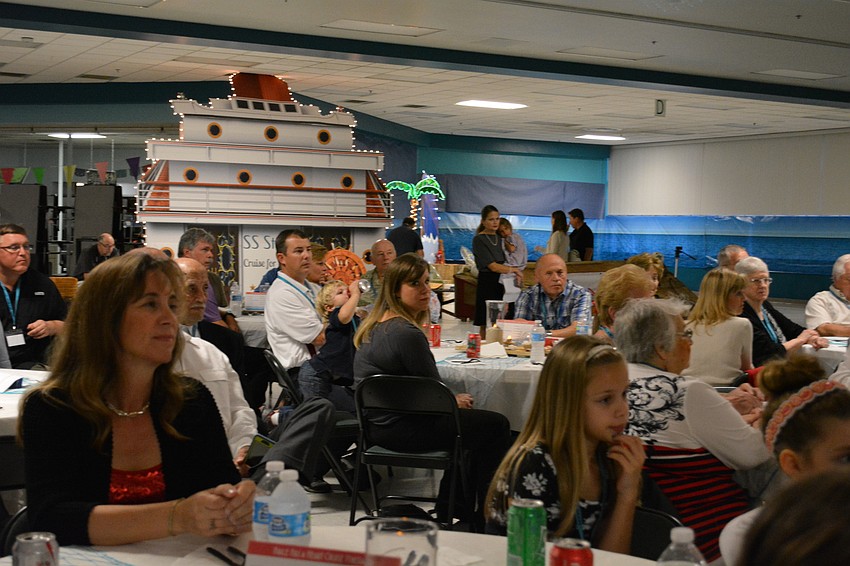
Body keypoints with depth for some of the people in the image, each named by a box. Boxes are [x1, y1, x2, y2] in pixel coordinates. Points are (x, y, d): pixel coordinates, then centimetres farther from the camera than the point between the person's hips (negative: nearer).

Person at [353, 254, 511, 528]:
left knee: (474, 421, 26)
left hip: (379, 421, 10)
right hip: (399, 428, -10)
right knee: (495, 426, 1)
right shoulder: (407, 333, -24)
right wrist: (454, 400, 6)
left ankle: (449, 510, 29)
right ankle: (487, 518, 14)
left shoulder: (376, 324, 8)